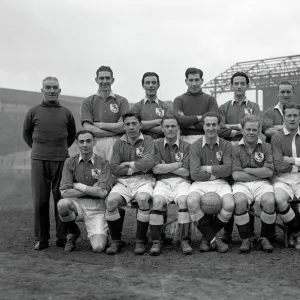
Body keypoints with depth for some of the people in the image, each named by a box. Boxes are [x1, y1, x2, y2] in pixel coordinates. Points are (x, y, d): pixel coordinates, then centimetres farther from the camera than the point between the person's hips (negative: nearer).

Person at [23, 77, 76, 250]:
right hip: (39, 160, 0)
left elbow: (72, 135, 20)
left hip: (62, 161, 0)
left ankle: (63, 238, 10)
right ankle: (42, 239, 11)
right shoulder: (34, 112, 7)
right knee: (40, 200, 2)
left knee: (61, 199, 1)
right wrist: (37, 148, 13)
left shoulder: (66, 113, 8)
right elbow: (26, 134, 19)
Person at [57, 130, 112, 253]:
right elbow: (64, 192, -8)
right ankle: (73, 232, -1)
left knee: (98, 247, -20)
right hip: (76, 203, 2)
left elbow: (102, 192, -12)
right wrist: (92, 189, -9)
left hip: (96, 207, -1)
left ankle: (100, 233, 20)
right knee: (62, 204, -34)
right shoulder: (70, 162, 2)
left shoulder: (103, 163, -2)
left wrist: (78, 186, -8)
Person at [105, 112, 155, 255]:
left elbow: (149, 163, -12)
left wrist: (128, 164, -3)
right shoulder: (119, 144, 12)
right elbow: (115, 169, 0)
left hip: (143, 180, -2)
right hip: (123, 181, 2)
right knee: (111, 201, -27)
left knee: (143, 199, -34)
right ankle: (116, 240, -7)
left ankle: (140, 241, -16)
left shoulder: (148, 141, 7)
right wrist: (138, 168, -4)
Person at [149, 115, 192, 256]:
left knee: (183, 200, -32)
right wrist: (178, 164, -2)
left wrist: (166, 166, -1)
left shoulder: (185, 146, 11)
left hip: (181, 181, 0)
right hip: (163, 182, 0)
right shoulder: (156, 145, 12)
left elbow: (186, 172, 1)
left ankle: (184, 240, -24)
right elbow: (156, 169, -2)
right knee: (157, 200, -31)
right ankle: (156, 241, -21)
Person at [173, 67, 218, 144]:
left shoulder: (210, 99, 9)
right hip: (185, 140, 0)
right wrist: (199, 117, -4)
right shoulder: (179, 100, 10)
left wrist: (188, 123, -5)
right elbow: (178, 120, -7)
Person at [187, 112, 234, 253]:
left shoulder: (226, 145, 7)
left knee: (229, 205, -30)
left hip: (220, 183, 1)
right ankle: (213, 239, -14)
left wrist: (206, 168, -6)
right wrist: (216, 172, -5)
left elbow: (227, 170, -8)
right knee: (192, 202, -34)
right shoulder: (195, 146, 3)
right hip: (200, 183, -1)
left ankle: (207, 236, -3)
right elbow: (194, 174, -8)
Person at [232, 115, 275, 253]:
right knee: (240, 201, -34)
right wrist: (260, 173, -2)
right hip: (242, 184, -1)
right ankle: (246, 239, -14)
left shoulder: (266, 147, 12)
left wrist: (246, 170, -2)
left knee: (269, 201, -31)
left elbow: (269, 171, -1)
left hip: (262, 184, 1)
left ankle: (265, 238, -8)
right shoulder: (235, 149, 9)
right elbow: (236, 175, -3)